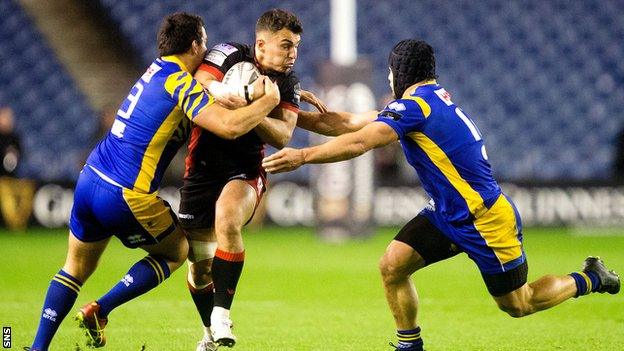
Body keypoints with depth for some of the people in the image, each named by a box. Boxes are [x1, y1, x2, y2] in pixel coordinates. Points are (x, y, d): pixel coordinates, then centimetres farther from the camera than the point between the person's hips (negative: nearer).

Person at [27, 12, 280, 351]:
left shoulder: (157, 70, 14)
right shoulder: (182, 83, -12)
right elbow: (229, 126, -24)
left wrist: (253, 96, 17)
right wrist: (268, 101, -9)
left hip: (89, 180, 8)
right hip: (126, 197, -8)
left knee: (75, 269, 21)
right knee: (176, 250, 17)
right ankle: (99, 311, 5)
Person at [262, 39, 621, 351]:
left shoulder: (416, 104, -22)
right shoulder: (435, 97, 7)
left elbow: (359, 143, -33)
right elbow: (360, 124, 14)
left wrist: (303, 156, -32)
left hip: (484, 220, -9)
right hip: (447, 214, 9)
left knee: (517, 304, 8)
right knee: (392, 265, -6)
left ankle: (590, 279, 29)